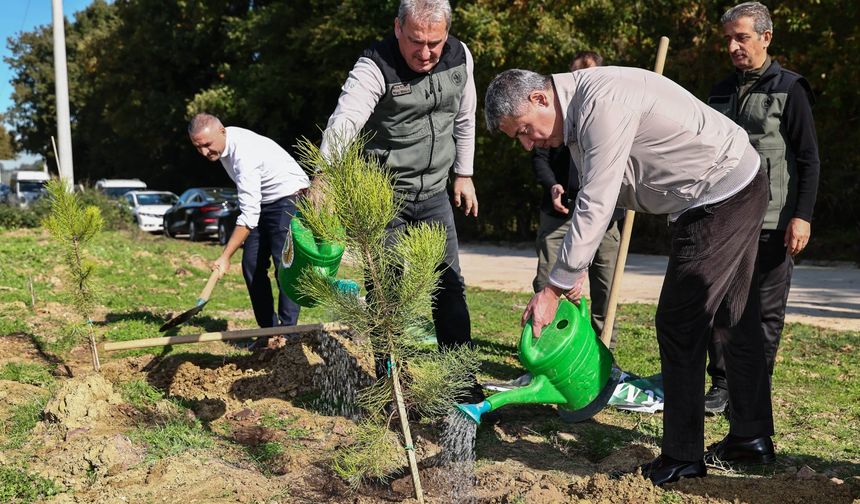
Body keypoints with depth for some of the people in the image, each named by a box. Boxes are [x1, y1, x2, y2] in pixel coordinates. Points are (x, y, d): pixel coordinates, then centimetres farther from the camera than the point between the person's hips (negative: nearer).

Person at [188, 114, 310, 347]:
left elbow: (249, 215, -33)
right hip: (263, 202, 10)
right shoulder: (223, 141, -2)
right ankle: (268, 329, 5)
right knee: (251, 264, 1)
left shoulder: (244, 154, -31)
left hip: (290, 198, -9)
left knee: (284, 264, -18)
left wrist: (225, 256, -33)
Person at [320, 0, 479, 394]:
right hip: (384, 194, -5)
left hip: (434, 193, 5)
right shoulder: (375, 67, -21)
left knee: (450, 284, 8)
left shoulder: (460, 57, -3)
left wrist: (463, 175, 16)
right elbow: (342, 123, -37)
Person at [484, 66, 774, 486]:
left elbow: (595, 206, -28)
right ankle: (752, 438, 29)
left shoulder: (602, 101, -25)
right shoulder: (579, 108, 8)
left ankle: (682, 459, 5)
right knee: (734, 319, 16)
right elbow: (592, 198, 13)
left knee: (679, 324, -6)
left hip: (721, 196, -11)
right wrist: (576, 271, 6)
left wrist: (554, 288, -24)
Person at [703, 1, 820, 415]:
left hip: (772, 222, -5)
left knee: (766, 310, 2)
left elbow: (809, 160, -5)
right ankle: (722, 384, 15)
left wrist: (802, 216, -14)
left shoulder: (790, 89, -1)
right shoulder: (722, 92, 14)